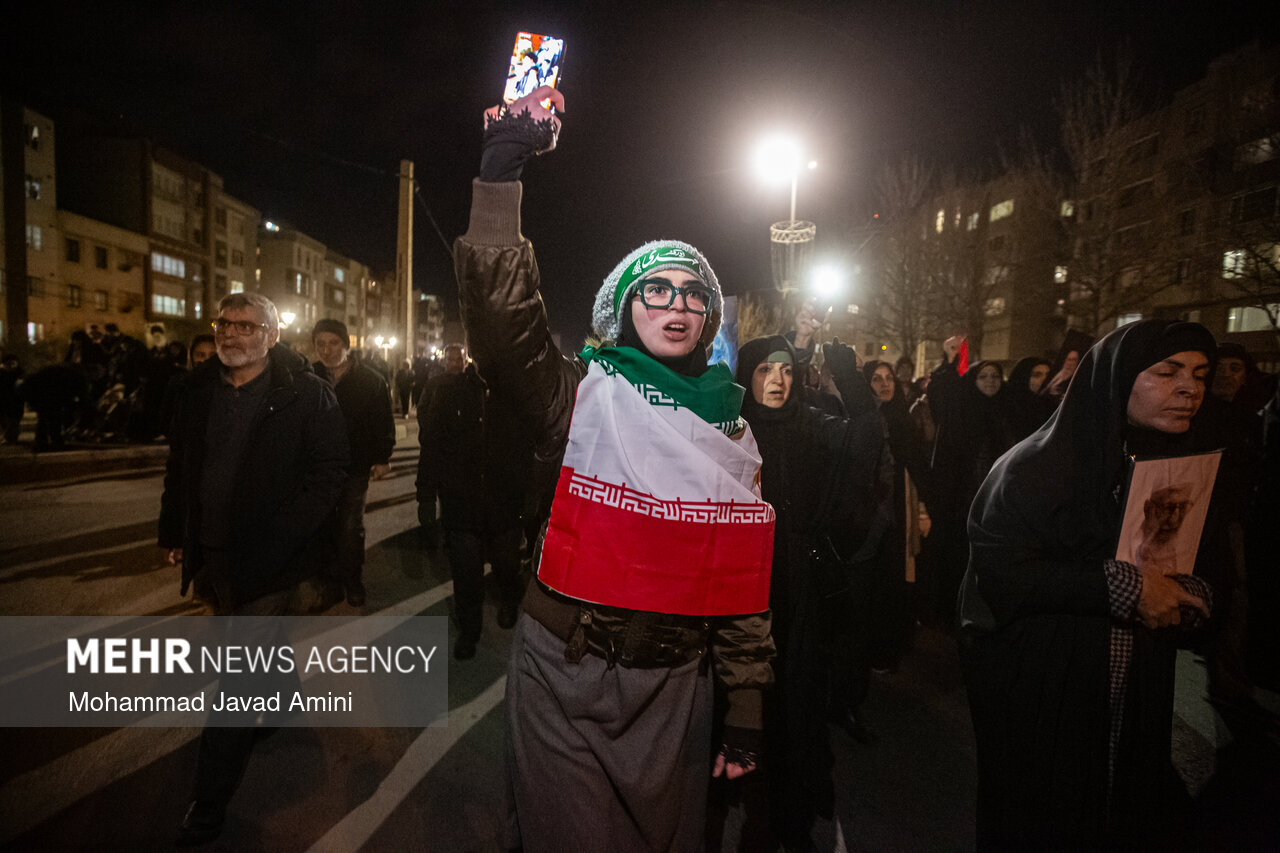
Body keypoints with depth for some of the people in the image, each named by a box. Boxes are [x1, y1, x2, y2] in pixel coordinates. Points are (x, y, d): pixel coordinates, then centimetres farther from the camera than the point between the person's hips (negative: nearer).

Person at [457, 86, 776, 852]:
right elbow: (503, 324, -26)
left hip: (674, 686, 4)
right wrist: (501, 173, -31)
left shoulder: (733, 431, 4)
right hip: (563, 676, -3)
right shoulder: (585, 395, -6)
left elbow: (745, 586, 6)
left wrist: (747, 711, 6)